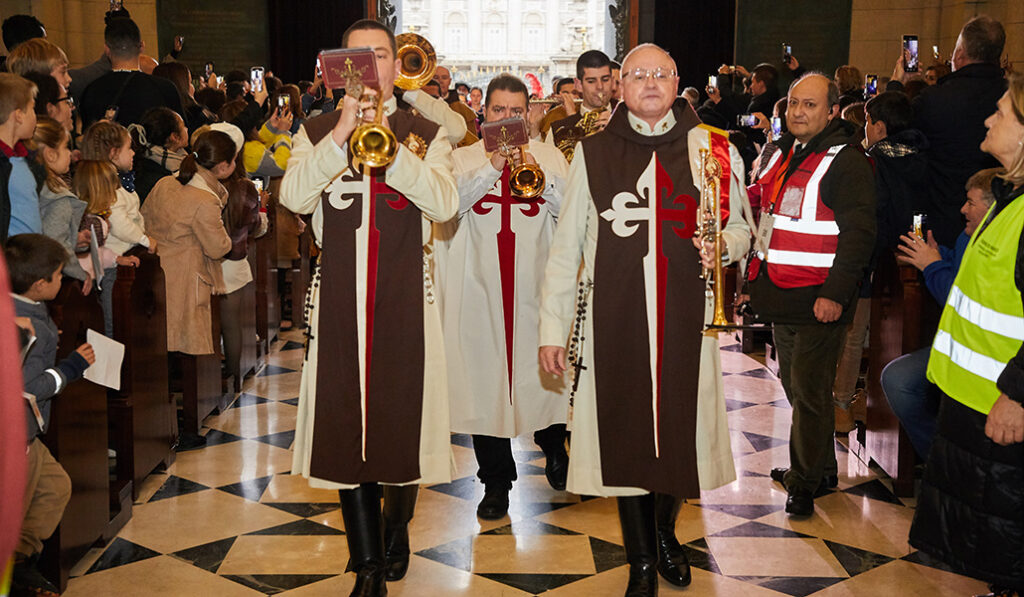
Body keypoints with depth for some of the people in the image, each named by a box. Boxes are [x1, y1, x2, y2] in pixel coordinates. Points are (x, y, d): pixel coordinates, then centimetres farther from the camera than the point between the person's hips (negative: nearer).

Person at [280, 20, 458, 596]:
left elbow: (445, 204, -9)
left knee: (404, 415, 3)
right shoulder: (317, 133, 10)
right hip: (340, 299, 1)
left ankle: (396, 530, 30)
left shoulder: (427, 135, 8)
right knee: (348, 421, 0)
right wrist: (343, 131, -14)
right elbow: (295, 197, -8)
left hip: (406, 297, 0)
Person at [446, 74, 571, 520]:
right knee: (485, 376, -1)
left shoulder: (549, 157, 12)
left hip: (536, 282, 1)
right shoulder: (464, 158, 10)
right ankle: (496, 482, 11)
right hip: (480, 285, 0)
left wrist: (541, 179, -16)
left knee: (544, 369, 4)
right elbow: (449, 205, -8)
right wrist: (492, 166, -15)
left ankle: (553, 448, 34)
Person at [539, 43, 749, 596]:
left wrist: (724, 244, -11)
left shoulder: (712, 149, 5)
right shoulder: (594, 152, 4)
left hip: (685, 316, 1)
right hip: (613, 317, 0)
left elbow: (740, 228, 14)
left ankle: (664, 533, 37)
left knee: (678, 426, 8)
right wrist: (552, 325, 2)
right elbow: (566, 243, 5)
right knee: (624, 431, 4)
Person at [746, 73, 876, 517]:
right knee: (794, 385, 17)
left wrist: (835, 293, -22)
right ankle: (821, 468, 32)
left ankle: (805, 481, 7)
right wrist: (755, 277, 20)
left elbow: (858, 234, -17)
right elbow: (760, 208, 24)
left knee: (809, 391, -4)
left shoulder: (846, 163, -12)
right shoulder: (781, 154, 14)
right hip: (782, 295, 9)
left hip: (818, 300, -9)